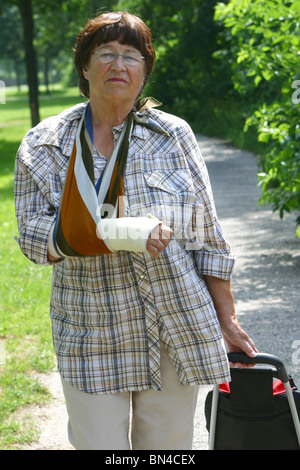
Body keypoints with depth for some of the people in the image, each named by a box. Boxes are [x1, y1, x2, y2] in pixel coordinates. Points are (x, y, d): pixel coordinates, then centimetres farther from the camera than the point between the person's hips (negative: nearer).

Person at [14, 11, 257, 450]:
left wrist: (227, 322, 3)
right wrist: (121, 235, -22)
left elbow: (208, 236, 4)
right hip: (91, 334, 0)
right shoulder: (43, 147, 1)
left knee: (167, 447, 8)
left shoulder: (173, 136, 1)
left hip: (174, 327, 1)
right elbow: (34, 237, -8)